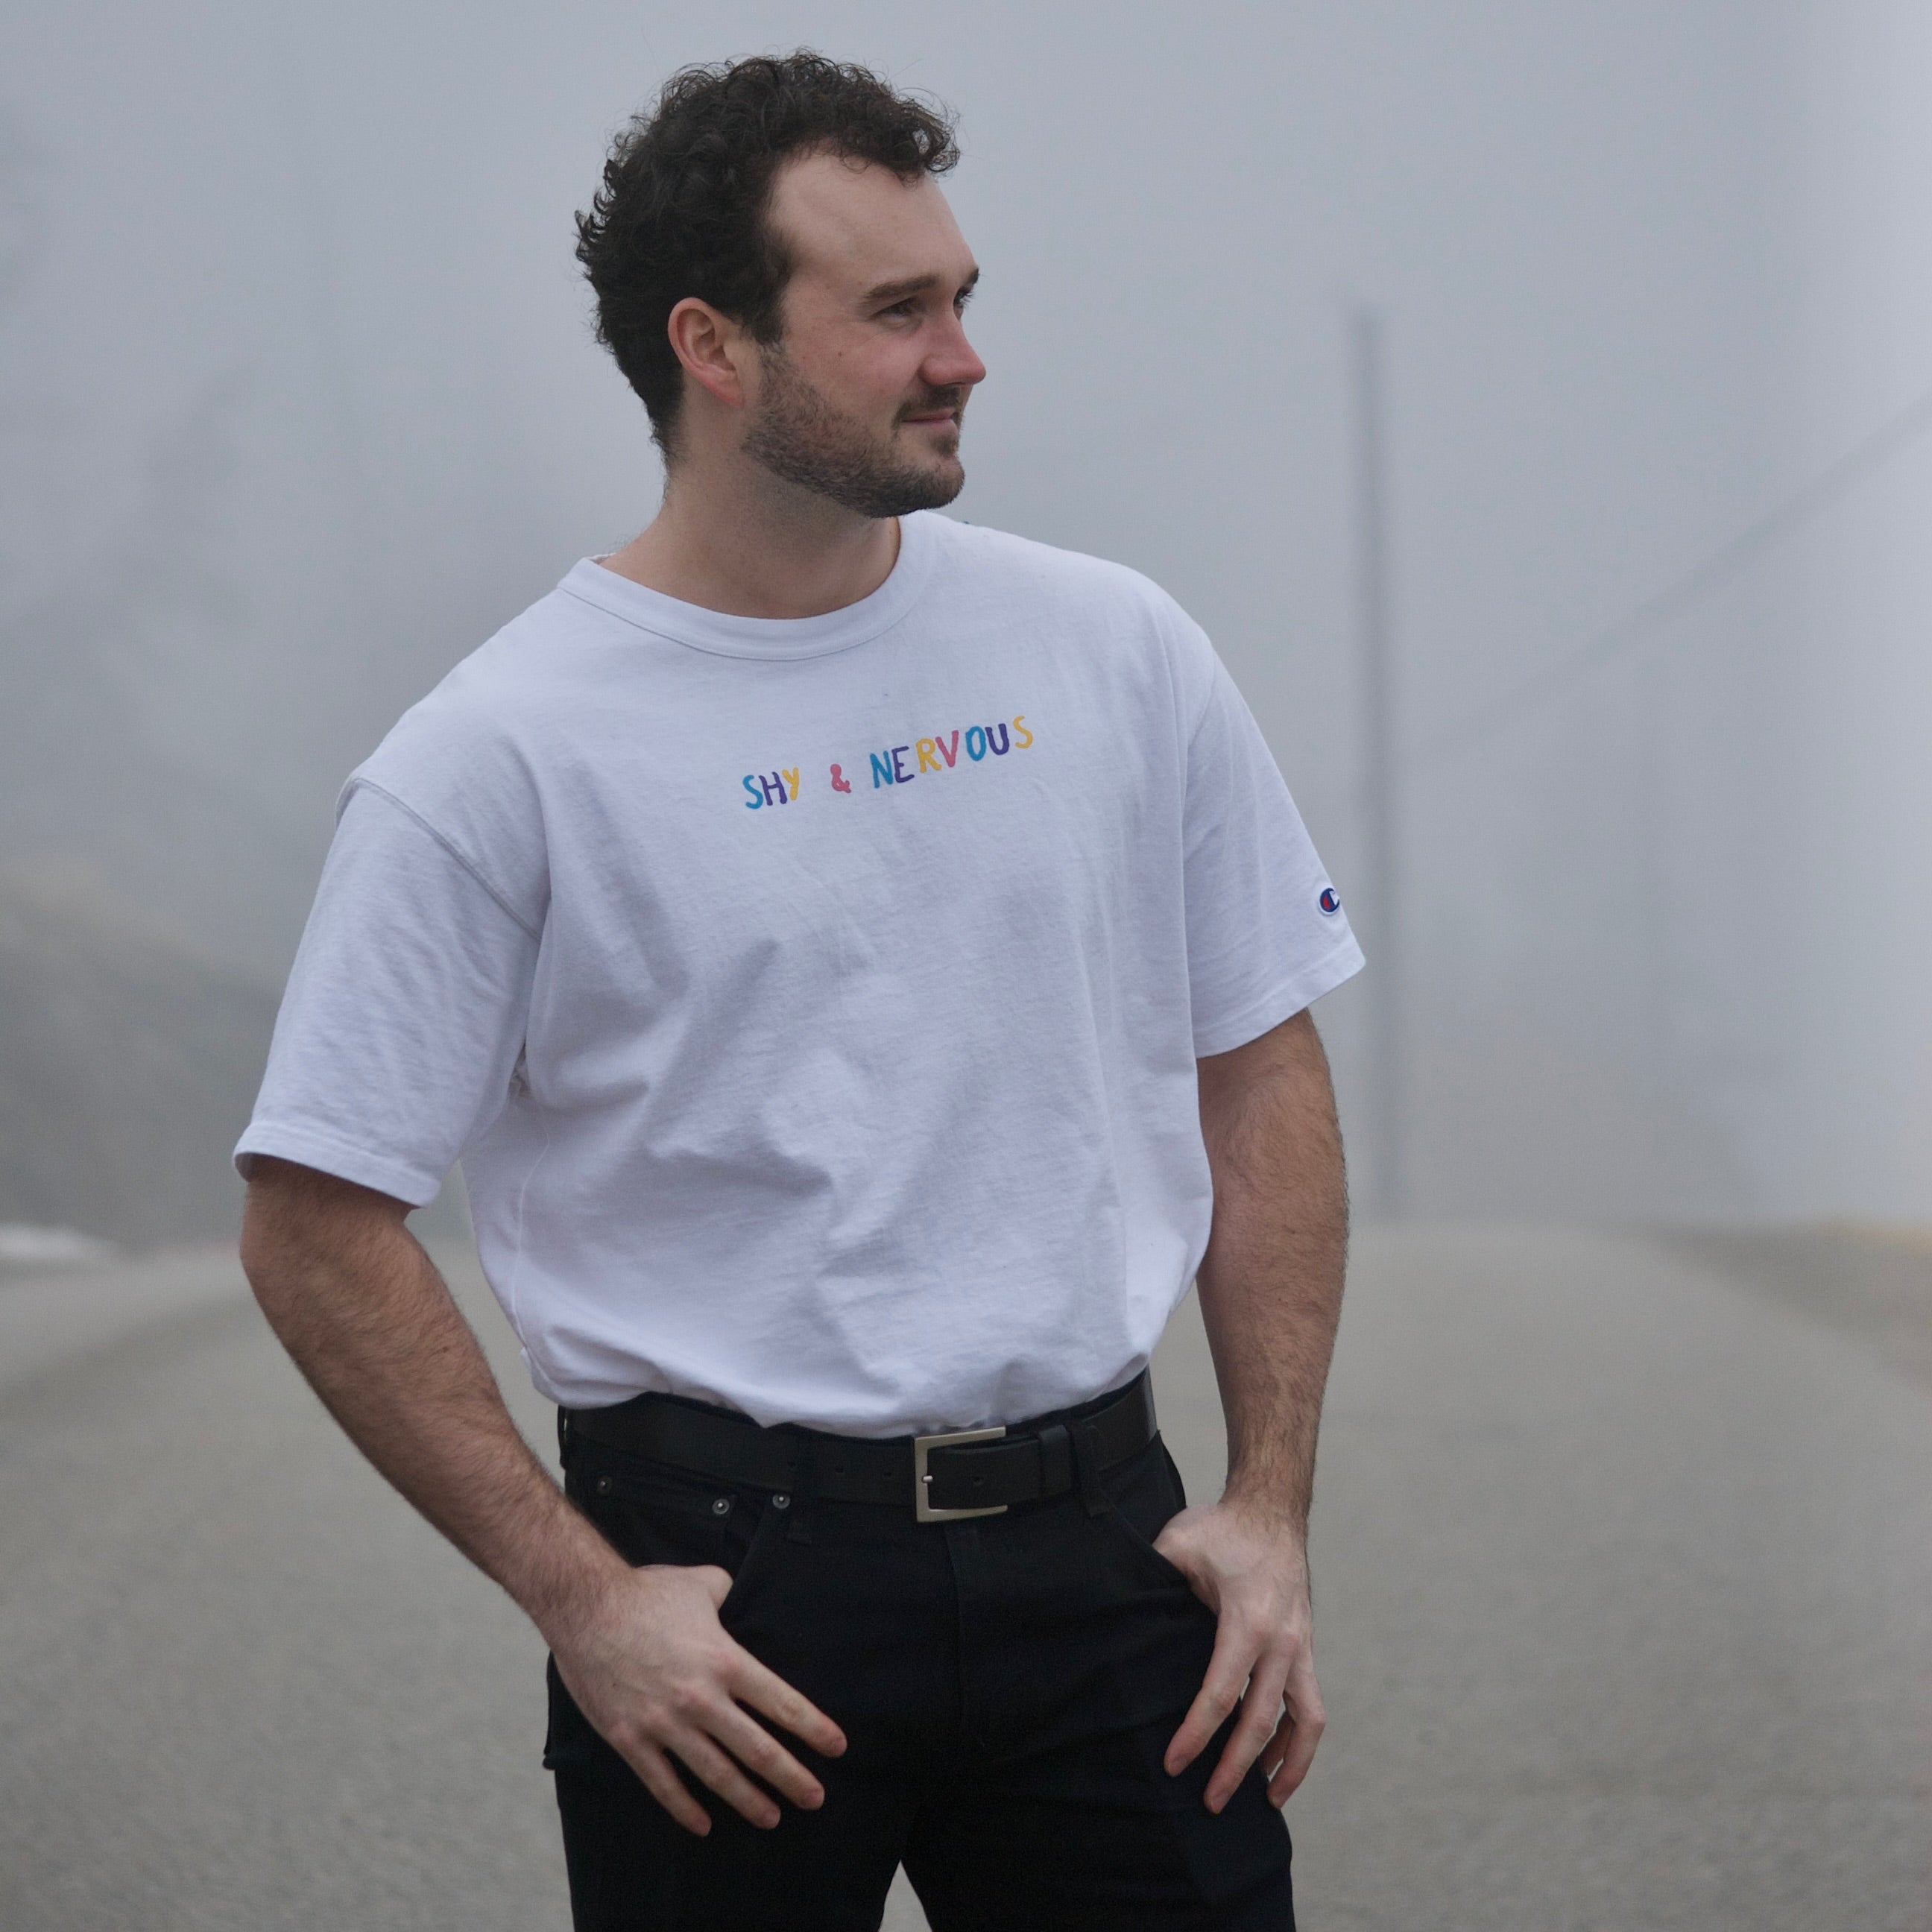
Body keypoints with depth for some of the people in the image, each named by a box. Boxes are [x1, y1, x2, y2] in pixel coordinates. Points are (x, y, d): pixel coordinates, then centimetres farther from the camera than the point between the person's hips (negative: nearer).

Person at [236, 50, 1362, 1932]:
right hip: (729, 1583, -3)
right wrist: (580, 1598, -10)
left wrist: (1270, 1509, 4)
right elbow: (316, 1225, -6)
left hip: (1097, 1549, 3)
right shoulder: (502, 756, -7)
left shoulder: (1113, 652, 5)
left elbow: (1259, 1073, 11)